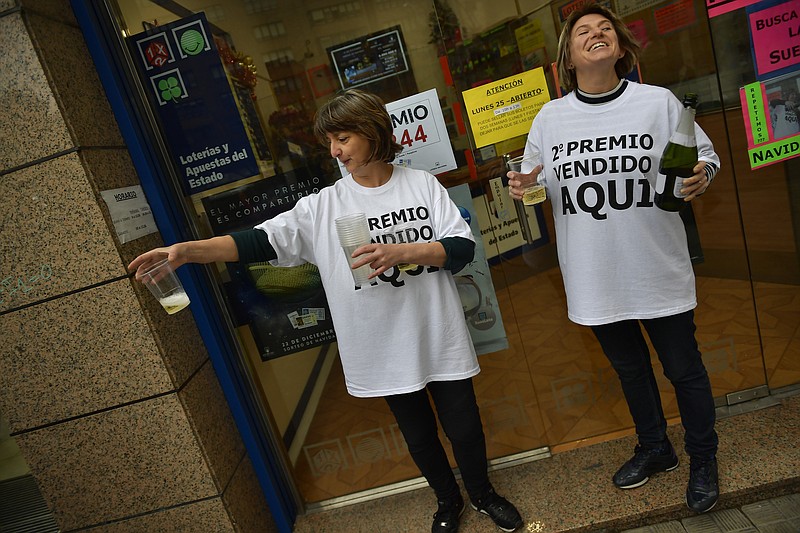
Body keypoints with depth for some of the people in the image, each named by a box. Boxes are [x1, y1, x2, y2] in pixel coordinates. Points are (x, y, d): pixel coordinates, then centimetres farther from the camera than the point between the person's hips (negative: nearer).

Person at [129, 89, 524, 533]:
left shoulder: (421, 184, -3)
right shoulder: (322, 206, -3)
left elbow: (463, 247, -9)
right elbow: (259, 241, -12)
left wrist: (400, 252, -25)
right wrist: (188, 250, -26)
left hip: (439, 340, 0)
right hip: (384, 349, 1)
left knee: (464, 428, 14)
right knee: (419, 435, 18)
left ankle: (483, 494, 47)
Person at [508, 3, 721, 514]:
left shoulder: (658, 101, -4)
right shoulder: (550, 118, 1)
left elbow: (706, 155, 2)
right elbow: (535, 182, 8)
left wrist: (700, 177, -20)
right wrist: (522, 185, -14)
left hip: (658, 271, -2)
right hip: (594, 278, 2)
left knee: (684, 368, 13)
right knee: (630, 369, 21)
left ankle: (703, 459, 40)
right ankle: (655, 448, 46)